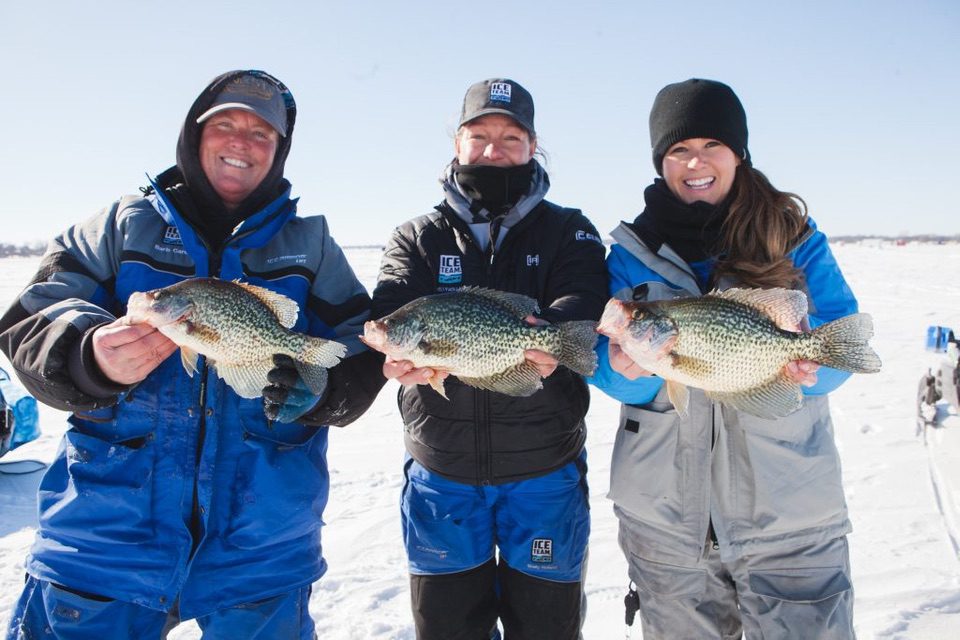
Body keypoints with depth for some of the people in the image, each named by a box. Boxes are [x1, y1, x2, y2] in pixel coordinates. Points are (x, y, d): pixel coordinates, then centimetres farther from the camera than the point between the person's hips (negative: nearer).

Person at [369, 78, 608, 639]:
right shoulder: (417, 238, 5)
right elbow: (391, 310, -12)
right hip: (440, 473, 1)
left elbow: (583, 308, -15)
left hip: (545, 472, -1)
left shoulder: (569, 232, 2)